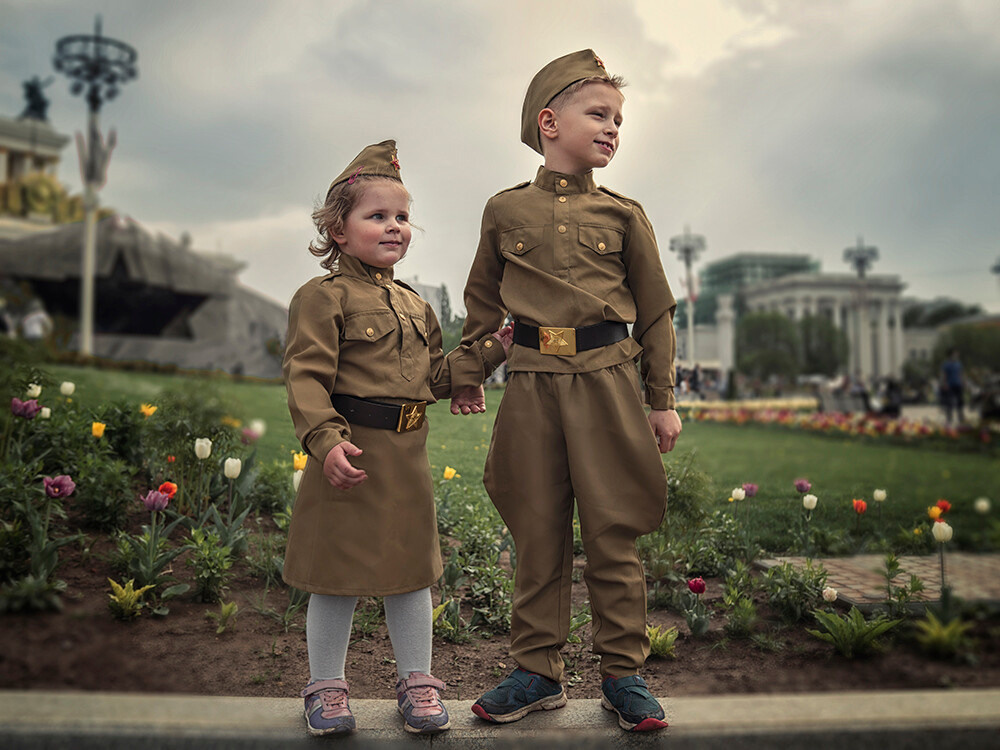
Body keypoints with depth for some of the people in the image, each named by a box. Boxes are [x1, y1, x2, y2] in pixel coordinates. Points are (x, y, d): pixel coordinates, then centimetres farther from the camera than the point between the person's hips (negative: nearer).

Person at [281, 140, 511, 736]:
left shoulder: (415, 306, 17)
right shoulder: (323, 297, -6)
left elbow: (435, 377, 18)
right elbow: (307, 377, -13)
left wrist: (489, 354, 10)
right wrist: (326, 440, -25)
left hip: (408, 459, 6)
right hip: (351, 455, -6)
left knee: (411, 572, 14)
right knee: (338, 577, 5)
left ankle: (418, 682, 30)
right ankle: (327, 687, 25)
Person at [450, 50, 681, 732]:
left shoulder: (623, 214, 6)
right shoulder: (506, 210, 8)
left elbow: (656, 311, 10)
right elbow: (484, 300, 19)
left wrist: (663, 401, 7)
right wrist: (467, 373, 21)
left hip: (606, 382, 0)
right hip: (532, 386, 1)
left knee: (614, 533, 3)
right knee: (538, 536, 8)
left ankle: (623, 672, 19)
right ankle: (538, 670, 22)